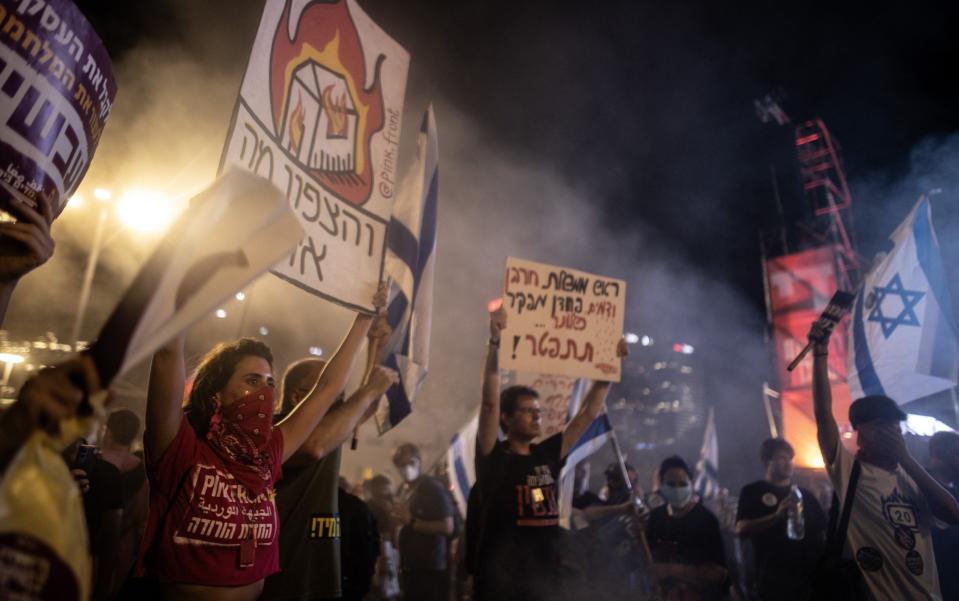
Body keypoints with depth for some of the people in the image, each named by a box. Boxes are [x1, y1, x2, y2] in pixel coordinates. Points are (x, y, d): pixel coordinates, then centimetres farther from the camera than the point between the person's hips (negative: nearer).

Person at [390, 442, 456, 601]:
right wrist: (400, 519, 2)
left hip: (431, 570, -8)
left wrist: (411, 522, -21)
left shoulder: (433, 488, -13)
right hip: (411, 569, 8)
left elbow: (447, 527, -21)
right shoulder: (408, 491, 13)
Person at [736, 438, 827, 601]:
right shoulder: (753, 492, 2)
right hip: (774, 578, -4)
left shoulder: (805, 494, 16)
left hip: (811, 574, 4)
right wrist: (777, 516, -23)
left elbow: (823, 529, 17)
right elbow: (741, 530, -11)